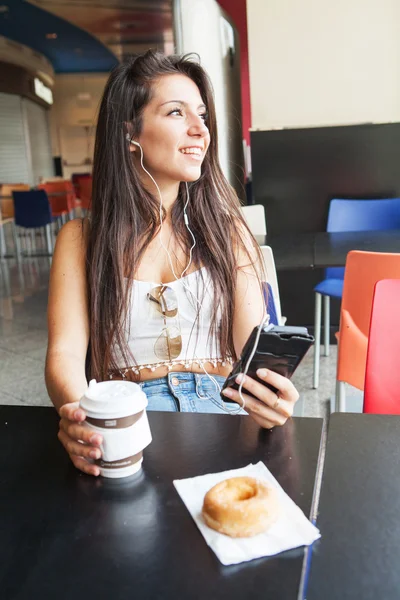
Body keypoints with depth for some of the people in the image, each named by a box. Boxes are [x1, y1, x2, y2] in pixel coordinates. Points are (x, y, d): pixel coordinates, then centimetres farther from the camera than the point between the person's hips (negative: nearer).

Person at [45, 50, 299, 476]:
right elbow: (64, 351, -4)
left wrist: (268, 396, -25)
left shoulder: (228, 231, 9)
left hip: (218, 405, 2)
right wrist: (75, 415, -28)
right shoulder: (81, 239, 6)